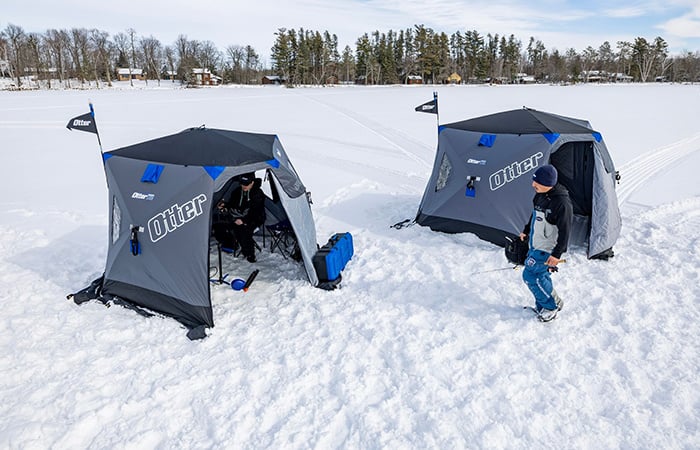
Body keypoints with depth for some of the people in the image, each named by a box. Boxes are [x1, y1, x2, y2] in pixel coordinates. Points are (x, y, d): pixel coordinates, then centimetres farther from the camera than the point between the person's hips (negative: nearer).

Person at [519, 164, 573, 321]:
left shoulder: (562, 203, -25)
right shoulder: (540, 195, 1)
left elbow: (565, 231, -22)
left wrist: (557, 254, -21)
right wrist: (526, 231, 29)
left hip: (547, 249, -8)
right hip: (535, 245, 8)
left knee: (530, 275, -6)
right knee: (540, 276, 14)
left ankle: (551, 306, 12)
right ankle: (542, 306, 29)